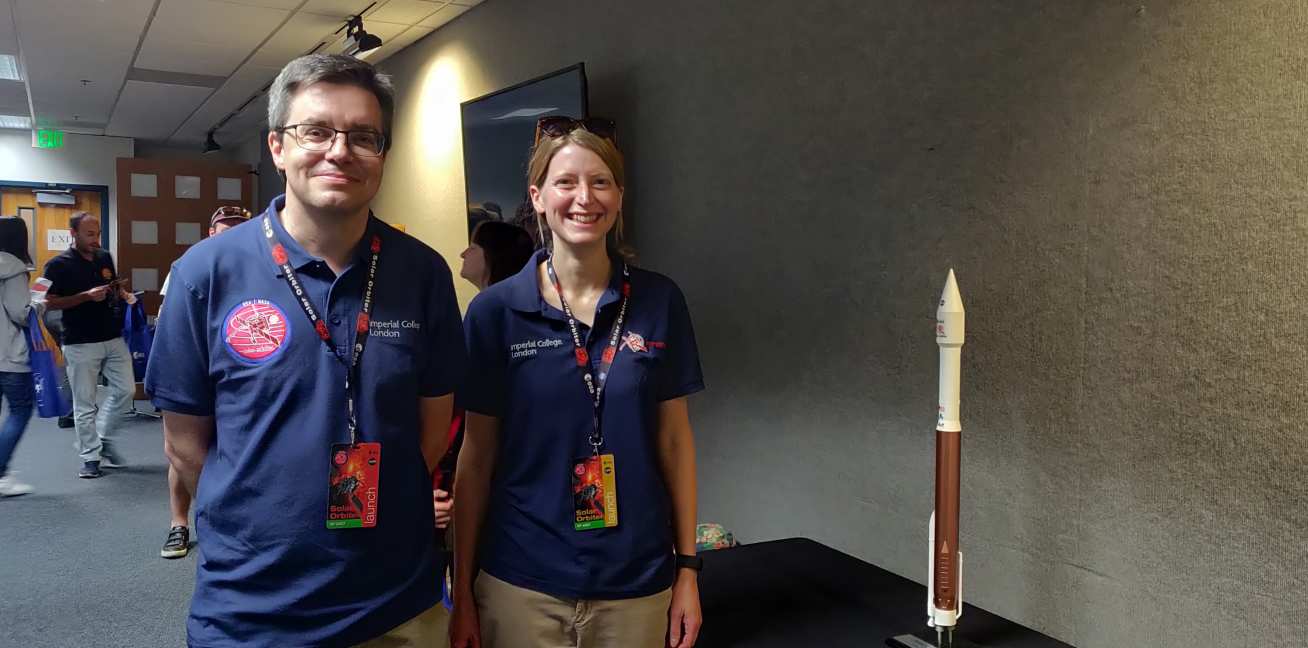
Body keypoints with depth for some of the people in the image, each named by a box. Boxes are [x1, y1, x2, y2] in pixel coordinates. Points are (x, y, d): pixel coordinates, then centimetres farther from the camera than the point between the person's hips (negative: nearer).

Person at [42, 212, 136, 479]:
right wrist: (87, 296, -20)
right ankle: (90, 457, 12)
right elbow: (49, 303, -12)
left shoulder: (105, 258, 8)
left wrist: (124, 294, 1)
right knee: (85, 403, 2)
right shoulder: (58, 265, -9)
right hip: (81, 344, -5)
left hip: (114, 338, 5)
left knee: (125, 389, 6)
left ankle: (103, 437, 26)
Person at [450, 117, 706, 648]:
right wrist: (462, 589, 1)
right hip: (521, 584, -1)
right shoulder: (495, 310, -6)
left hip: (636, 584, 1)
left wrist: (688, 566, 2)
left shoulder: (659, 301, -3)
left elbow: (674, 438, 3)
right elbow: (476, 456, -1)